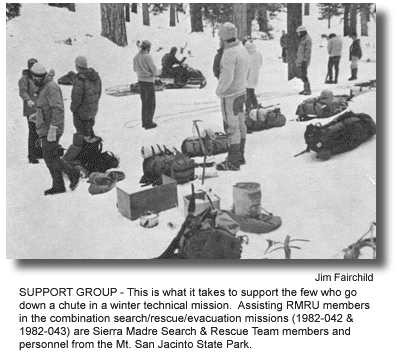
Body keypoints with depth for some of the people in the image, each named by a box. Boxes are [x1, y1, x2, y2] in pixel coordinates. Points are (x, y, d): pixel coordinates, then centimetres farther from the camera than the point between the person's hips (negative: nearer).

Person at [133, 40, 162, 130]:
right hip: (149, 82, -7)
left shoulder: (136, 57, 3)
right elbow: (154, 72, -17)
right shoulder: (147, 57, -19)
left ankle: (144, 122, 21)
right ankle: (148, 123, 4)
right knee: (151, 104, 2)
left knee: (144, 102, 18)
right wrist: (159, 72, 6)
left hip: (140, 81, 7)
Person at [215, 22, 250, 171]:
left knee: (232, 128, -4)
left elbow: (227, 78, -25)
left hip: (230, 96, -9)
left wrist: (219, 91, -10)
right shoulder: (243, 50, 7)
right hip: (241, 93, 9)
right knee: (240, 125, 16)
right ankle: (240, 156, 28)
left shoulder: (229, 53, -22)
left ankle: (233, 162, 2)